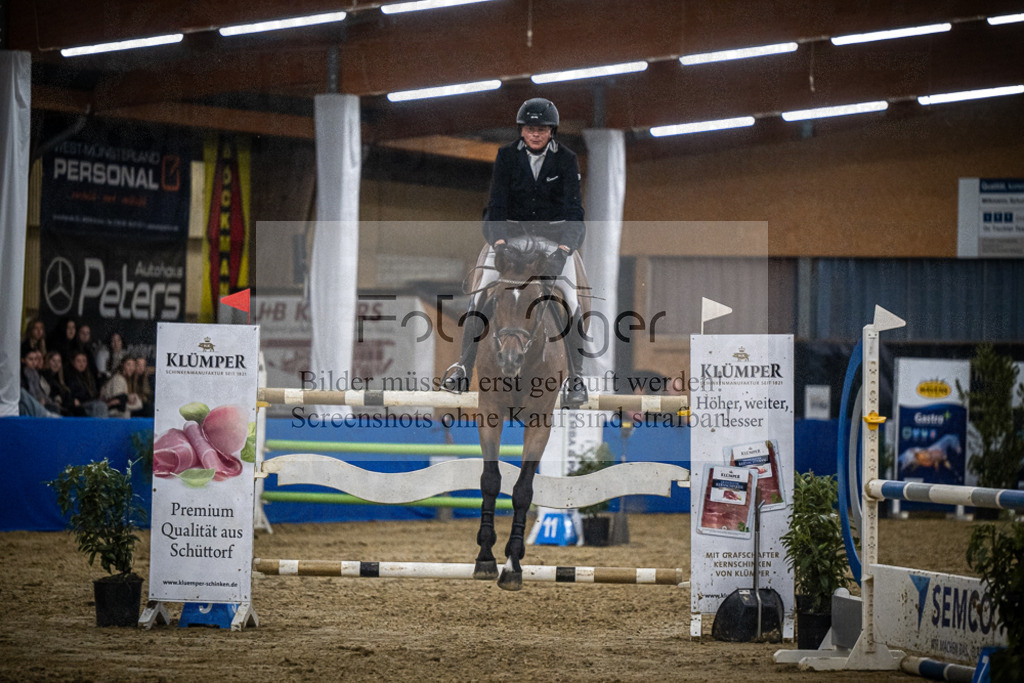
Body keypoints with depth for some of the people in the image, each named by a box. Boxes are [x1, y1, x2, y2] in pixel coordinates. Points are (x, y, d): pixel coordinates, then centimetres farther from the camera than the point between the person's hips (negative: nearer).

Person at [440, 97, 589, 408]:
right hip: (512, 231, 1)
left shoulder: (566, 159, -11)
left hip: (555, 234, -1)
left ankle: (576, 379, -10)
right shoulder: (507, 156, -8)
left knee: (571, 304, -17)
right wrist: (498, 242, -32)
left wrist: (563, 249, -36)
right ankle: (463, 369, -13)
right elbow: (497, 204, -14)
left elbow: (573, 207, -19)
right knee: (480, 297, -16)